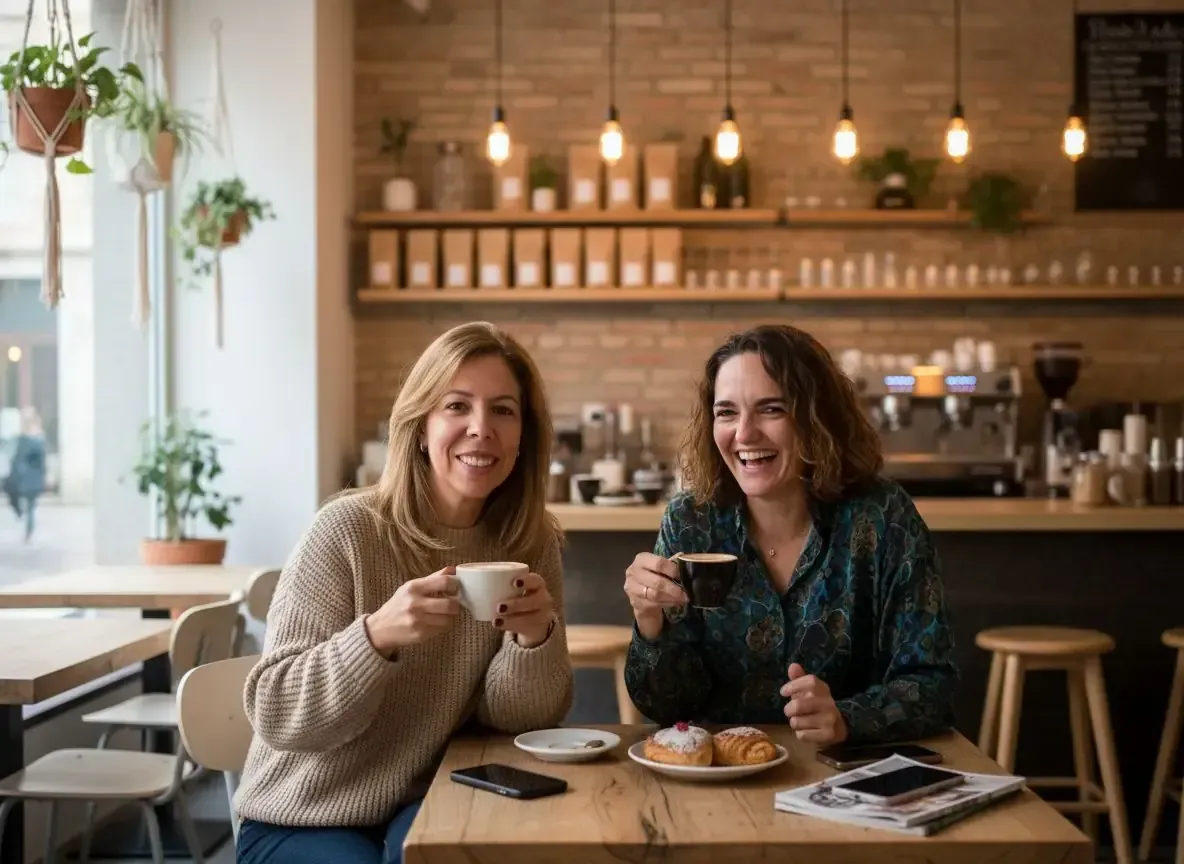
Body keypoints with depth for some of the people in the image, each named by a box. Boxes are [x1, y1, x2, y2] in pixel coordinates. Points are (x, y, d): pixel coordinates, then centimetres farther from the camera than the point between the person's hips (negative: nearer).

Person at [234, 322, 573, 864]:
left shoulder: (531, 545, -5)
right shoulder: (347, 530, -17)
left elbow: (515, 717, -5)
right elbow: (275, 713, -17)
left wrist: (536, 637, -26)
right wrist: (378, 634, -34)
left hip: (430, 806, 3)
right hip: (305, 819, -2)